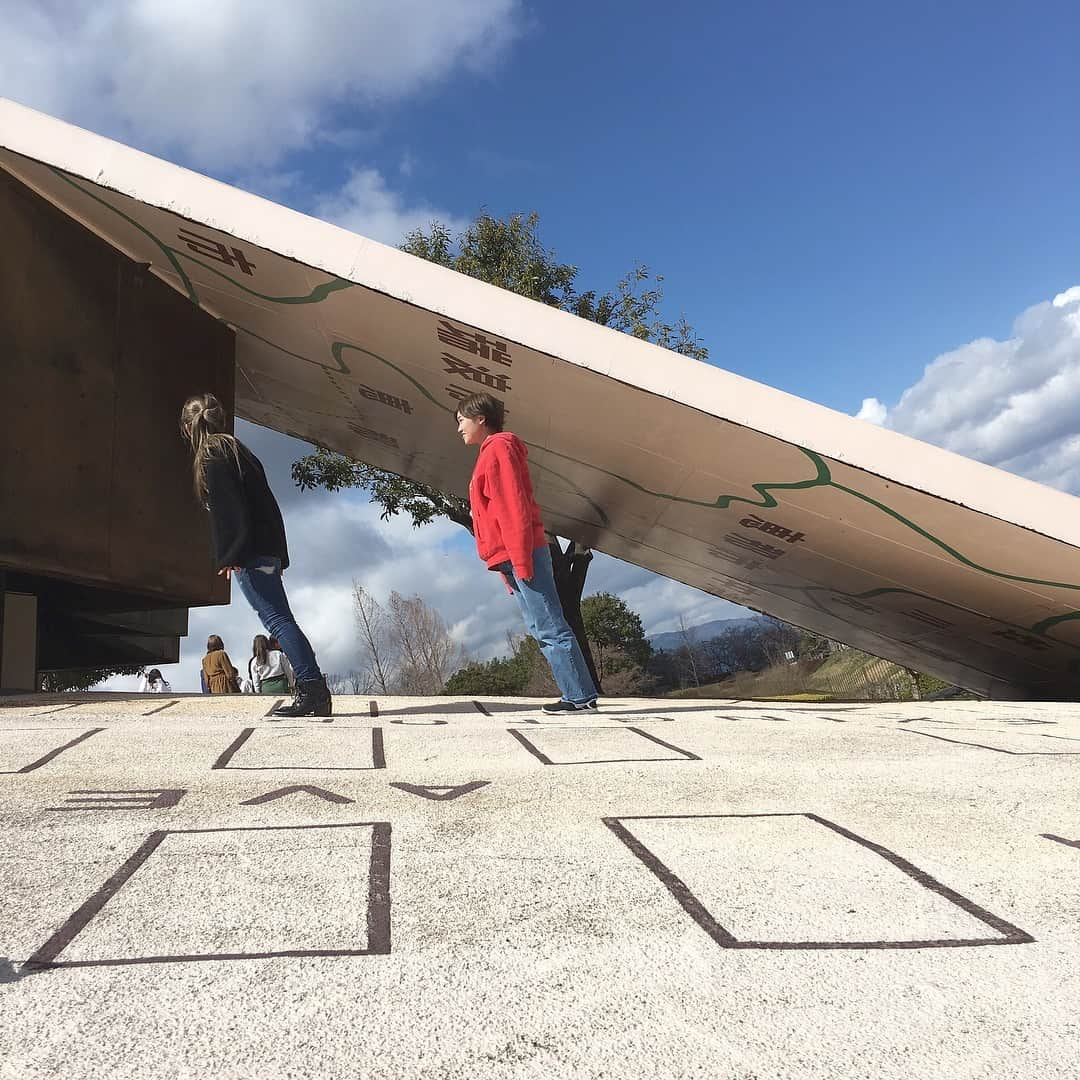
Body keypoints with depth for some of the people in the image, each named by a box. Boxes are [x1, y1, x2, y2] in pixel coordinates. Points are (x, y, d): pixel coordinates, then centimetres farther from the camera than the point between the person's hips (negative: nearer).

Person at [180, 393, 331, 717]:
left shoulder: (211, 454, -3)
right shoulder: (238, 450, 23)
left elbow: (227, 508, -16)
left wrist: (231, 555, -19)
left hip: (249, 554, -9)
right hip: (268, 550, 9)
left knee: (277, 619, -11)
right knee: (279, 619, 8)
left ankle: (313, 689, -15)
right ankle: (313, 691, 6)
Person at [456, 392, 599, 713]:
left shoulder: (497, 448, -5)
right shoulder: (492, 453, 24)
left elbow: (514, 507, -15)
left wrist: (520, 561, -20)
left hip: (521, 554, -10)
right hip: (515, 559, 10)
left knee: (549, 627, -8)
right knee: (542, 627, 7)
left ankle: (580, 696, -4)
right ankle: (579, 694, 9)